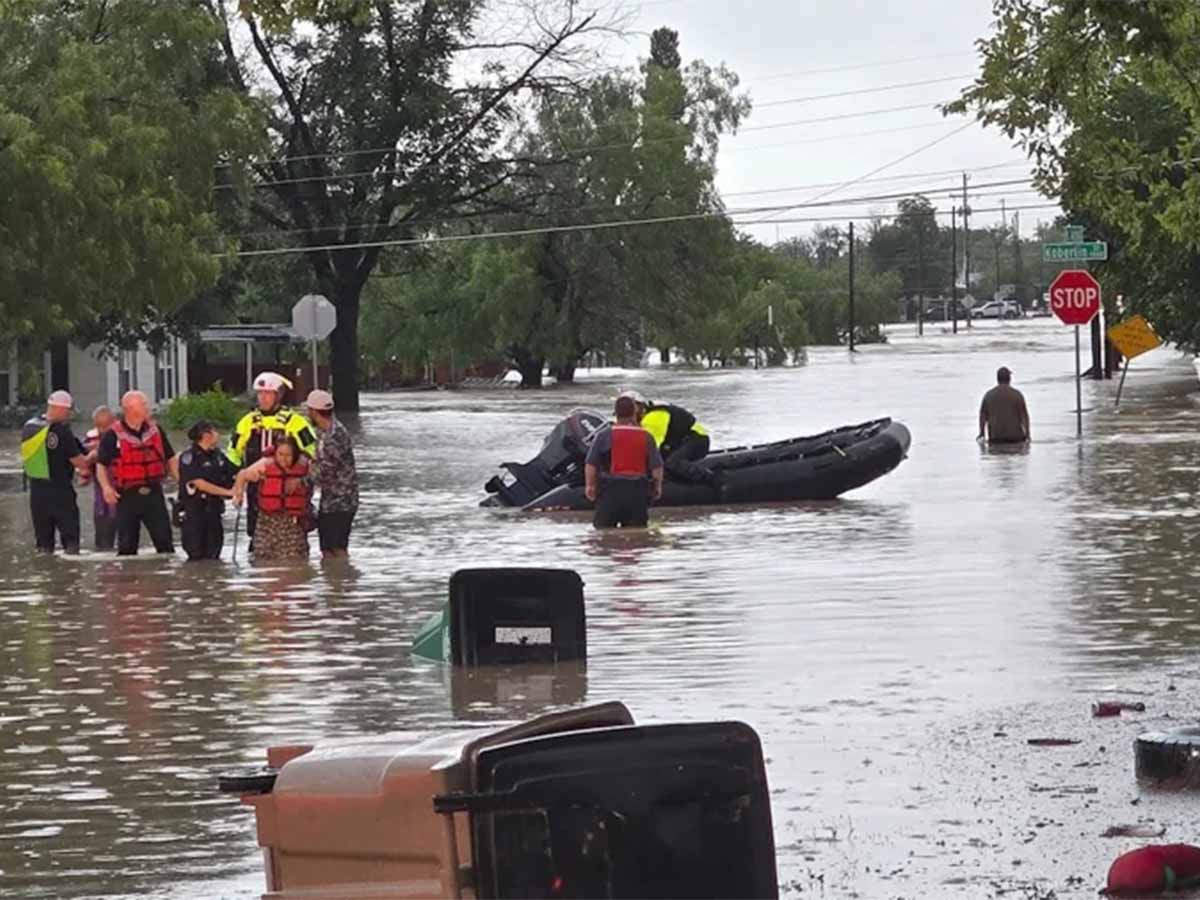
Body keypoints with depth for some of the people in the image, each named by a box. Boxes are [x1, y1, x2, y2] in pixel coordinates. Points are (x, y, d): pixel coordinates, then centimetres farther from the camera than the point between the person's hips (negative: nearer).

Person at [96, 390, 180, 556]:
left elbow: (170, 458, 16)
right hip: (127, 496, -3)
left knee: (164, 539, 0)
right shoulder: (113, 436, -3)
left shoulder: (155, 431, 11)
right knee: (127, 543, 1)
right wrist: (106, 487, -15)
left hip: (154, 493, 3)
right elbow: (101, 464, 0)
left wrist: (180, 480, 5)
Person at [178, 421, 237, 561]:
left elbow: (235, 475, 13)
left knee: (213, 556, 5)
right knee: (196, 555, -5)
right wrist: (227, 492, -18)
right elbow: (200, 484, -17)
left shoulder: (218, 456, 11)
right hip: (194, 511, -6)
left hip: (213, 510, 6)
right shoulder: (189, 457, -10)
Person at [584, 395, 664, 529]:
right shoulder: (647, 437, 1)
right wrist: (658, 486, 17)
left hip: (610, 491, -2)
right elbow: (657, 467, 0)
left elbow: (591, 464, -4)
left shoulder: (604, 436, -3)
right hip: (638, 492, 2)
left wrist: (590, 485, 10)